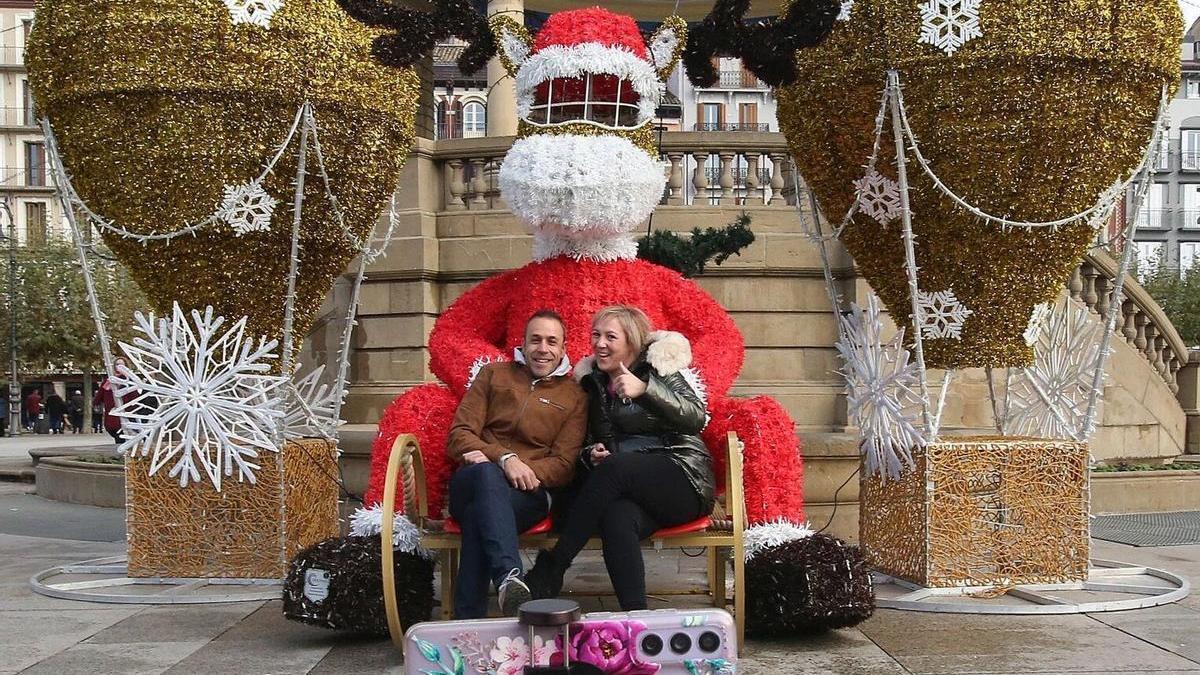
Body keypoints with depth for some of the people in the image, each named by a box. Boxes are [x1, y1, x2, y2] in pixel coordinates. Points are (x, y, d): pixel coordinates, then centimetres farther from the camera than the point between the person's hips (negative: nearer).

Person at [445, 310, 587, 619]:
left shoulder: (574, 396, 18)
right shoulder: (493, 374, 20)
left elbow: (563, 465, 8)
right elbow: (459, 435, 8)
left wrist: (525, 470, -13)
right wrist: (504, 459, -12)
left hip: (529, 492, 0)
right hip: (471, 484, 0)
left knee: (478, 514, -37)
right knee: (486, 473, -40)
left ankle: (468, 620, -47)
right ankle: (509, 578, -63)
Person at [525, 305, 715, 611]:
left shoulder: (657, 366, 3)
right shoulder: (595, 382, 18)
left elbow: (697, 417, -10)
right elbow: (593, 441, 24)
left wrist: (645, 389, -21)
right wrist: (591, 454, 0)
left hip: (683, 478, -4)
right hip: (632, 490, 4)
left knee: (613, 467, -33)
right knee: (618, 518, -34)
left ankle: (548, 572, -29)